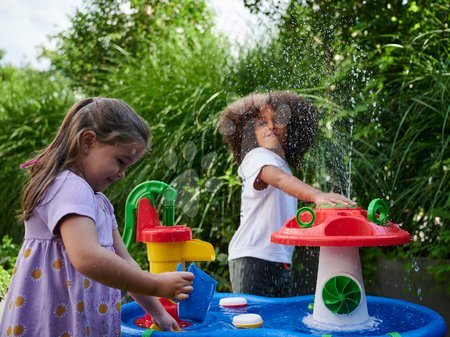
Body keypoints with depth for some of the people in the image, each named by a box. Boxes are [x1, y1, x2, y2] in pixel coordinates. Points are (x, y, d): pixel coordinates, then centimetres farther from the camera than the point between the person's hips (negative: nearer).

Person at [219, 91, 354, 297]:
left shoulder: (283, 165, 18)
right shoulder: (256, 157, -8)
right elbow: (280, 180, -32)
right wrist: (317, 196, -47)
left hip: (281, 262, 8)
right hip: (252, 258, -8)